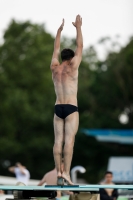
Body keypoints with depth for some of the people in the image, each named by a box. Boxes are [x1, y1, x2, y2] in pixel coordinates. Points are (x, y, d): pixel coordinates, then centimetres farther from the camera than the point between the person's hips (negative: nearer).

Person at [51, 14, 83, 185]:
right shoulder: (72, 67, -3)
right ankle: (66, 172, -18)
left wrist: (60, 30, 32)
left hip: (58, 108, 5)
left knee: (58, 140, 3)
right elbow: (80, 47, 5)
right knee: (69, 140, -10)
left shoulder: (54, 67, 8)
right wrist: (78, 27, 14)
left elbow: (56, 49, 22)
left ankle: (58, 171, 0)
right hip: (71, 108, -5)